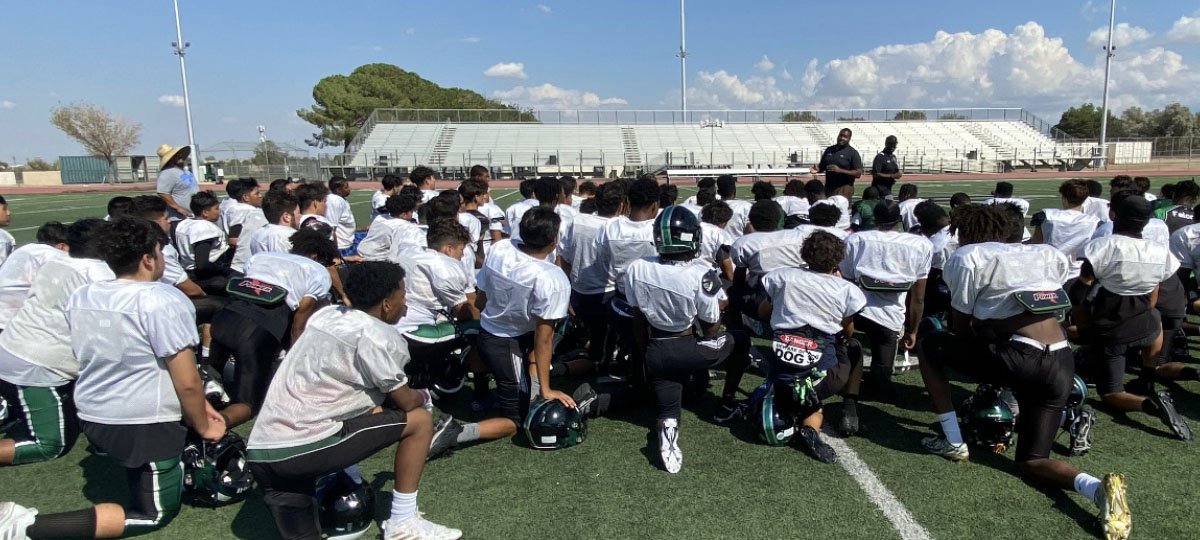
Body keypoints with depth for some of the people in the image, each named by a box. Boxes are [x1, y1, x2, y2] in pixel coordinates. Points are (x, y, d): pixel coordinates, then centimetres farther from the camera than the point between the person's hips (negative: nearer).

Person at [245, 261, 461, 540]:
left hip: (260, 453, 8)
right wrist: (422, 397, 24)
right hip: (304, 448, -8)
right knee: (419, 420, 5)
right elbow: (405, 402, 2)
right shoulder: (378, 337, -9)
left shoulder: (325, 315, 14)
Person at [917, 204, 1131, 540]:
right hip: (1062, 365, 7)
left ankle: (953, 443, 18)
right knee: (1032, 462, 17)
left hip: (1019, 358, -6)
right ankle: (1097, 488, -13)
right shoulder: (1044, 254, 24)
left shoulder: (967, 257, 6)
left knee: (931, 348, 18)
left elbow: (960, 326, 9)